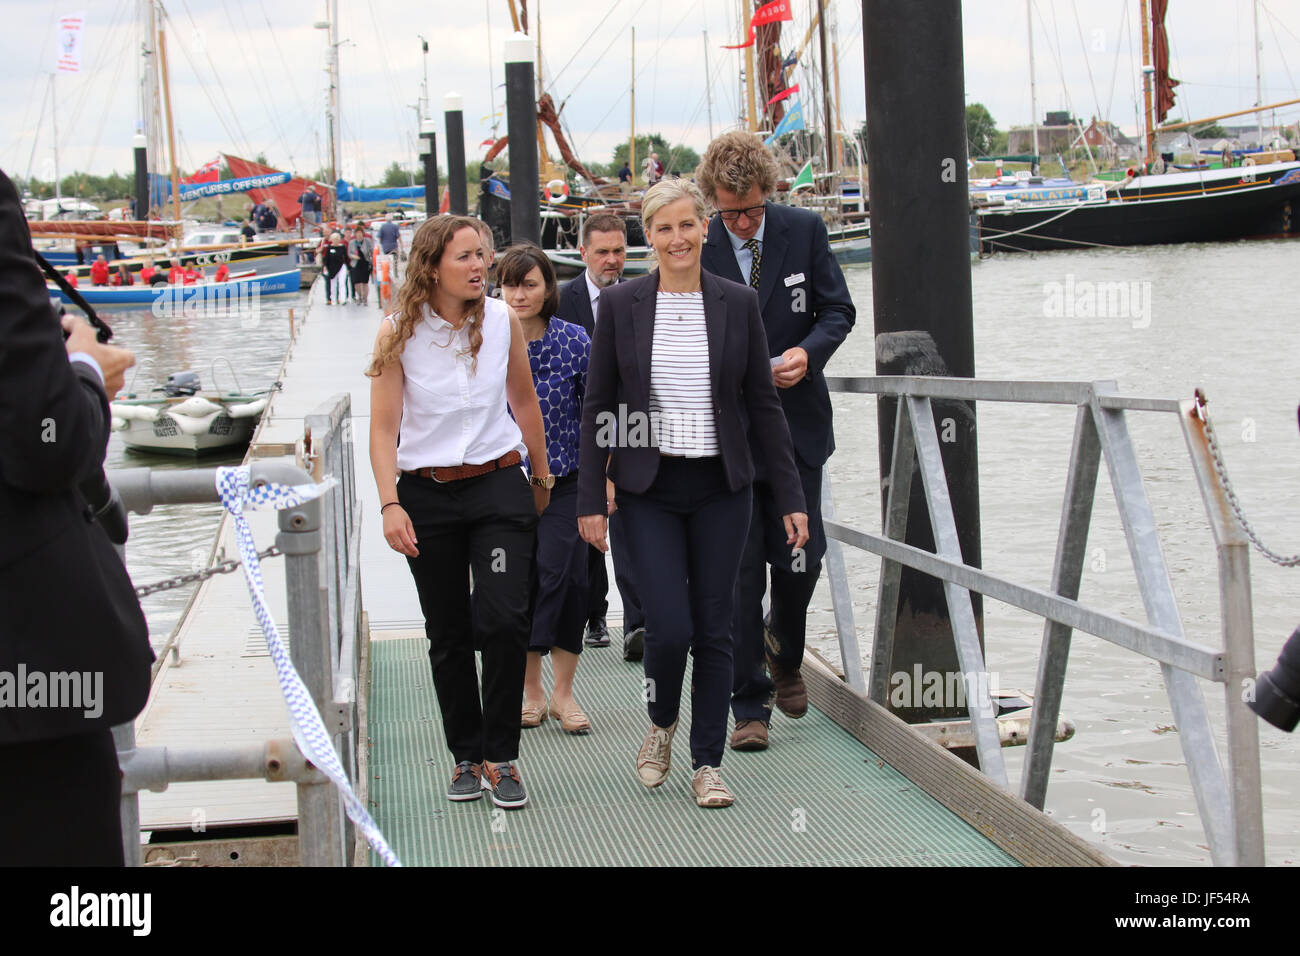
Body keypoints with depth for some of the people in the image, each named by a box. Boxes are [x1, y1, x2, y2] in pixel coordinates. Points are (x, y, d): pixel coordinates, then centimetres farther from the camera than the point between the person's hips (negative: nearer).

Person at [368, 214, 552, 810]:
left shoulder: (501, 320, 0)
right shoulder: (398, 334, -6)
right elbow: (383, 428, -7)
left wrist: (541, 477, 21)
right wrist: (390, 505, -17)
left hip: (498, 485, 0)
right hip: (427, 493, 0)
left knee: (504, 620, -13)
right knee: (449, 634, 8)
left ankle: (500, 755, 3)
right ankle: (466, 756, 24)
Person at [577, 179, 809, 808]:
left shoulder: (738, 304, 2)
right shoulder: (619, 305, -1)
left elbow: (763, 406, 4)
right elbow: (598, 407, 2)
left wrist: (789, 498, 2)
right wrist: (591, 498, -2)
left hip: (720, 490, 1)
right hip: (648, 490, -1)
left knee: (713, 630, 4)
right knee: (668, 627, -8)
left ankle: (708, 763, 17)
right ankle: (661, 722, 23)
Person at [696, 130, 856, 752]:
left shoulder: (805, 231, -1)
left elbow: (838, 309, 4)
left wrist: (808, 352, -16)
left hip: (795, 424, 2)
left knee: (800, 559, 6)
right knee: (738, 571, -2)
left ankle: (785, 655, 37)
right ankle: (749, 707, 8)